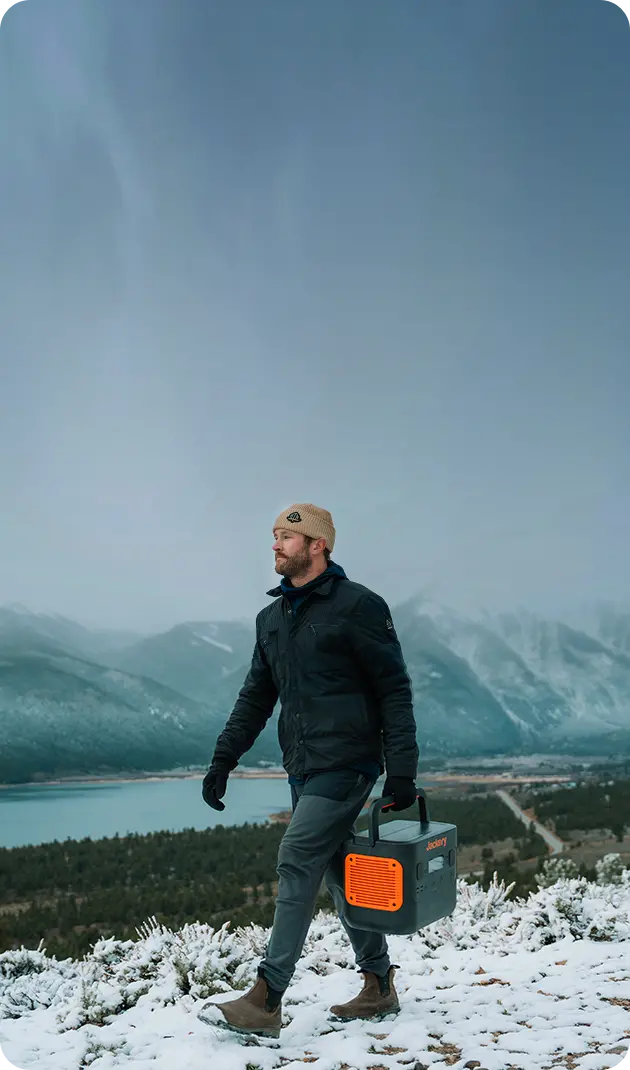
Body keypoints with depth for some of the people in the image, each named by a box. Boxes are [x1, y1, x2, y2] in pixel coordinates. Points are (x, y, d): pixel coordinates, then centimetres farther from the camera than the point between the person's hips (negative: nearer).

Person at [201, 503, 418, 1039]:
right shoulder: (271, 618, 13)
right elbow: (255, 697, 17)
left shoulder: (358, 605, -9)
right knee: (339, 872, 13)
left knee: (298, 864, -11)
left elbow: (395, 689, -9)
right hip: (303, 769, 7)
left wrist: (402, 770, -13)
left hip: (347, 764, -7)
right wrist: (222, 760, 10)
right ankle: (380, 987, 27)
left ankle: (266, 1000, -5)